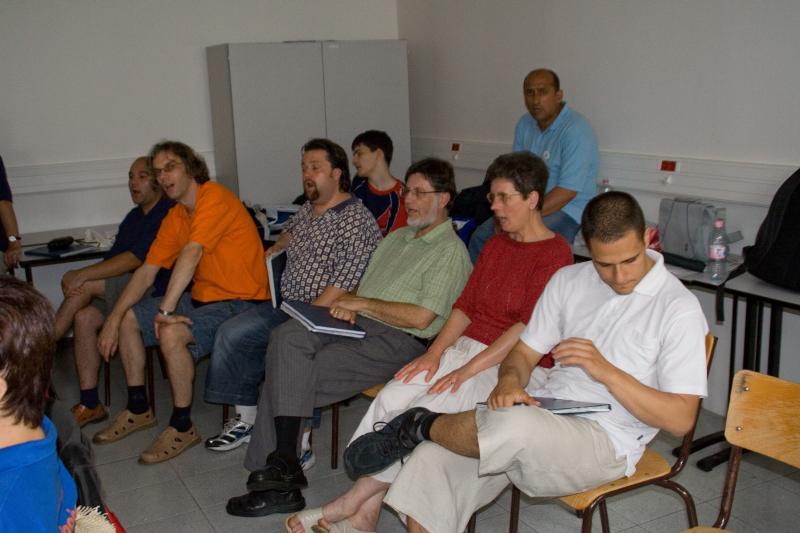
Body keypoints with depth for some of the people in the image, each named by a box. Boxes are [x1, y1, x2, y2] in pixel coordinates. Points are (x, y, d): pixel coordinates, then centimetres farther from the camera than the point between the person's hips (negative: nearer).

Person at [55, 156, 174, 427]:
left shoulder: (169, 213, -11)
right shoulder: (134, 217, 19)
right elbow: (112, 260, 14)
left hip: (157, 291, -8)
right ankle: (89, 403, -10)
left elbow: (135, 259, -20)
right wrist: (83, 279, -6)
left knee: (85, 286, -21)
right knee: (84, 317, -15)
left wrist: (83, 276, -18)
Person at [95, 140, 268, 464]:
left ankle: (182, 427, -12)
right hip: (202, 297, 10)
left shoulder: (214, 198, -17)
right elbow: (146, 272, 8)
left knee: (171, 333, -31)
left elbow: (192, 253, -28)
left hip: (241, 301, -9)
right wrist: (113, 320, 0)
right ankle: (138, 409, 21)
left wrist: (166, 310, -32)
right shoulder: (174, 217, 10)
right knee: (128, 319, 9)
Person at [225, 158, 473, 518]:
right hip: (357, 326, 7)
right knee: (287, 338, -20)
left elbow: (421, 317, -14)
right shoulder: (396, 237, 25)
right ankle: (280, 466, -21)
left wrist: (364, 303, -8)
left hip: (396, 342, -7)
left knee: (291, 376, -20)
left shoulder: (451, 252, -3)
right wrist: (348, 305, 1)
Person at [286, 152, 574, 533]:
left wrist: (467, 370, -22)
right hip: (465, 347, 7)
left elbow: (528, 326, -17)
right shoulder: (495, 245, 17)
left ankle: (356, 502, -11)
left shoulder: (555, 253, -7)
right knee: (392, 398, -20)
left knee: (423, 413, -26)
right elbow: (465, 306, 12)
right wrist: (435, 352, -5)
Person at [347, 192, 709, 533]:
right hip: (542, 410, 5)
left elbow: (680, 419, -9)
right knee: (431, 462, -21)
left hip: (605, 442, -5)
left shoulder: (679, 309, -6)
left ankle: (418, 425, -10)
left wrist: (606, 371, -20)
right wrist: (509, 382, -11)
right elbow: (525, 351, 13)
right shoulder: (568, 280, 10)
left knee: (515, 427, -38)